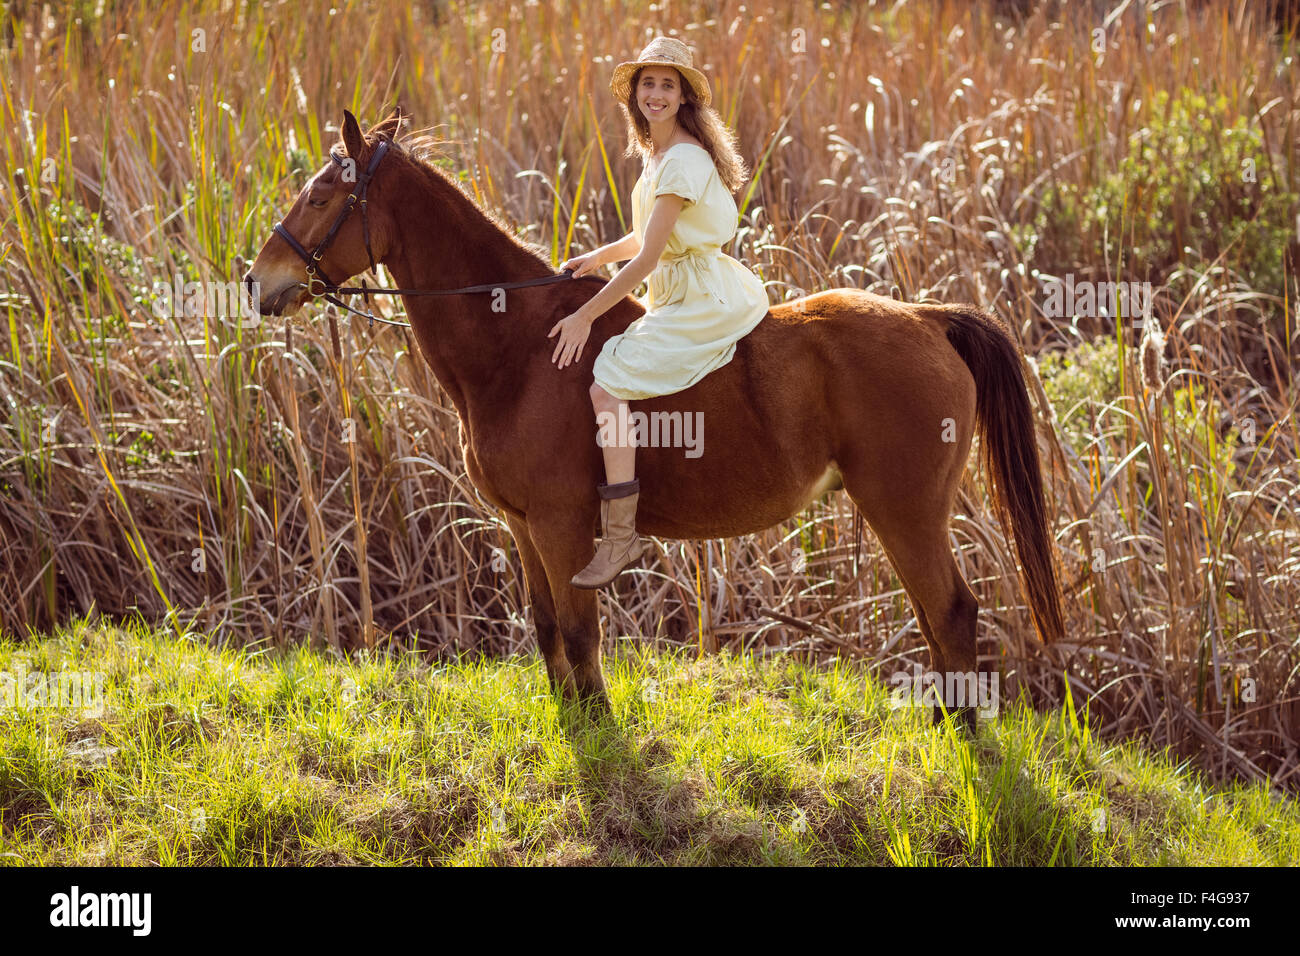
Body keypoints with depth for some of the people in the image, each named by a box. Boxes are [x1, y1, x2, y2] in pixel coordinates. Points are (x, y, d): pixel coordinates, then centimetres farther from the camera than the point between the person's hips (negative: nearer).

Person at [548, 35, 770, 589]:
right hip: (677, 294, 11)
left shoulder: (683, 159, -19)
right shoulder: (656, 153, 13)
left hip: (701, 298, -11)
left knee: (607, 383, -20)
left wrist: (585, 316, -18)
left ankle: (619, 534, -21)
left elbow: (647, 258, -22)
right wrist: (597, 257, 8)